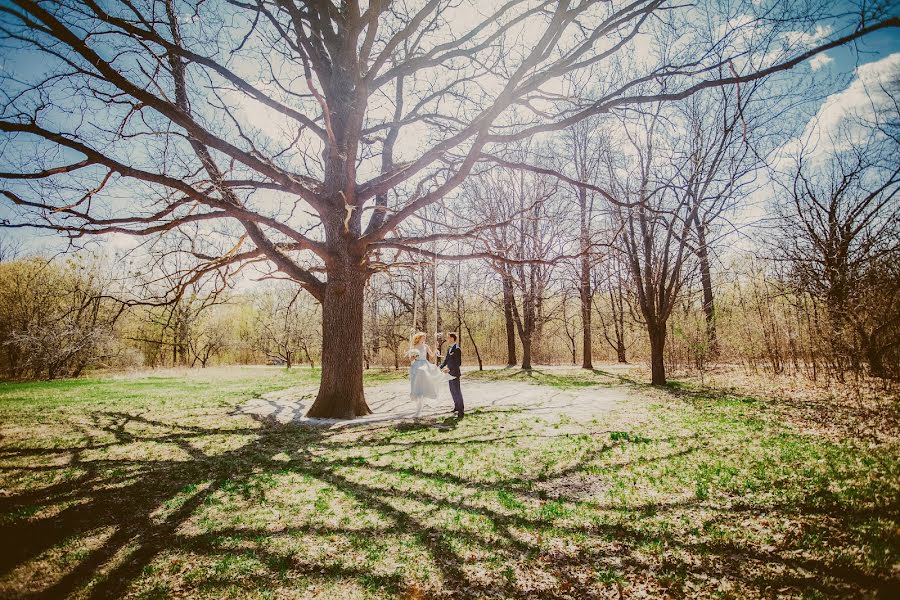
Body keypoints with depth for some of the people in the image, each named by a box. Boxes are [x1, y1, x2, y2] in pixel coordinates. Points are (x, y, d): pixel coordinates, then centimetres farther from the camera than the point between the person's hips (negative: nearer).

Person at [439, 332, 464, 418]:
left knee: (457, 391, -5)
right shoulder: (449, 349, 11)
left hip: (455, 373, -9)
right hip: (450, 373, 9)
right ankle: (457, 406, 32)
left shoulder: (457, 349, -16)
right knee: (452, 390, 17)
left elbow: (459, 363, -19)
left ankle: (461, 410, 1)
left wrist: (449, 369, -26)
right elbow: (445, 360, 13)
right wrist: (440, 368, 1)